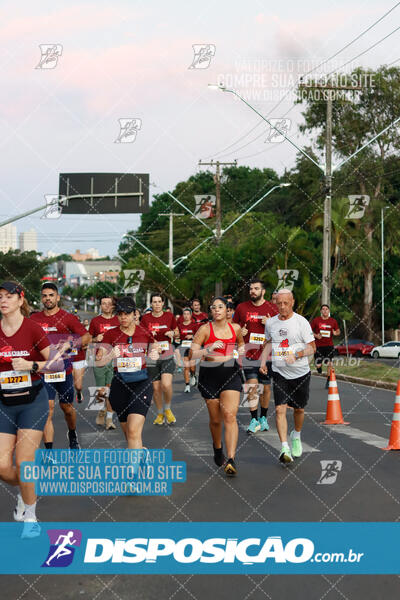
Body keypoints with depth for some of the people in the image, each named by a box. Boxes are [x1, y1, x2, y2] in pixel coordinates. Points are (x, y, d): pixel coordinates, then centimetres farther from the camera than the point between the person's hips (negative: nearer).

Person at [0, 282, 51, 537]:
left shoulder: (33, 328, -9)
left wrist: (31, 365, -21)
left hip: (32, 401, -4)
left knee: (23, 463, -8)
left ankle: (30, 516, 14)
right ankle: (26, 491, 31)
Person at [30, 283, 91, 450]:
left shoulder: (68, 318, -2)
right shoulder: (34, 319, 6)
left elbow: (87, 336, -3)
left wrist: (71, 345, -19)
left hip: (64, 370, -1)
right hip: (43, 370, 1)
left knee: (67, 407, 15)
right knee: (47, 410, -8)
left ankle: (72, 436, 45)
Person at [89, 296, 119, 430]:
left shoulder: (118, 320, 8)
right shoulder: (95, 321, 5)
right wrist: (96, 339, -7)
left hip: (115, 359, 0)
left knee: (111, 390, -4)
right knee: (101, 391, 0)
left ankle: (109, 418, 2)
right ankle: (102, 410, 26)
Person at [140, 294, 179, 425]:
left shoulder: (169, 316, 3)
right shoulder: (146, 318, 1)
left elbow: (177, 332, 15)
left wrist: (172, 333, -7)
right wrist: (149, 335, -16)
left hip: (168, 356, -1)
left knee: (166, 384, -19)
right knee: (156, 387, 5)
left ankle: (167, 409, 8)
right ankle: (160, 413, 25)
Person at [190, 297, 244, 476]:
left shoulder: (235, 328, 5)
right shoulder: (205, 329, -5)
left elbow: (241, 343, 27)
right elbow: (191, 355, -9)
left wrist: (241, 349, 4)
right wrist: (209, 349, -24)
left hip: (231, 374, 1)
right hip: (209, 375, -1)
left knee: (230, 415, -14)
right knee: (215, 419, 8)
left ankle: (231, 460, -19)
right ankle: (217, 448, 38)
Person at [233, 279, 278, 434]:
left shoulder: (272, 308, 2)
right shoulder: (241, 307, 5)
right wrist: (239, 332, -6)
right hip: (248, 354, 0)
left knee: (266, 388, 8)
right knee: (252, 387, -9)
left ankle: (263, 418, 26)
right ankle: (254, 420, -1)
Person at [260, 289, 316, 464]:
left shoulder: (301, 322, -9)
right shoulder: (270, 322, 3)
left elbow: (312, 348, -7)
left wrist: (296, 355, -23)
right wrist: (263, 361, 7)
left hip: (300, 373, -1)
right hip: (279, 373, 2)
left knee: (298, 409, 13)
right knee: (280, 409, -14)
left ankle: (296, 436, 42)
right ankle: (285, 448, -16)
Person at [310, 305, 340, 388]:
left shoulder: (333, 321, 4)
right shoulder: (316, 320, -1)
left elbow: (338, 331, 12)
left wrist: (336, 333, -11)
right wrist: (316, 335, -14)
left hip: (329, 345, 1)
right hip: (318, 346, -1)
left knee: (329, 363, -2)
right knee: (318, 366, -3)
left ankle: (328, 381, 13)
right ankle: (319, 365, 35)